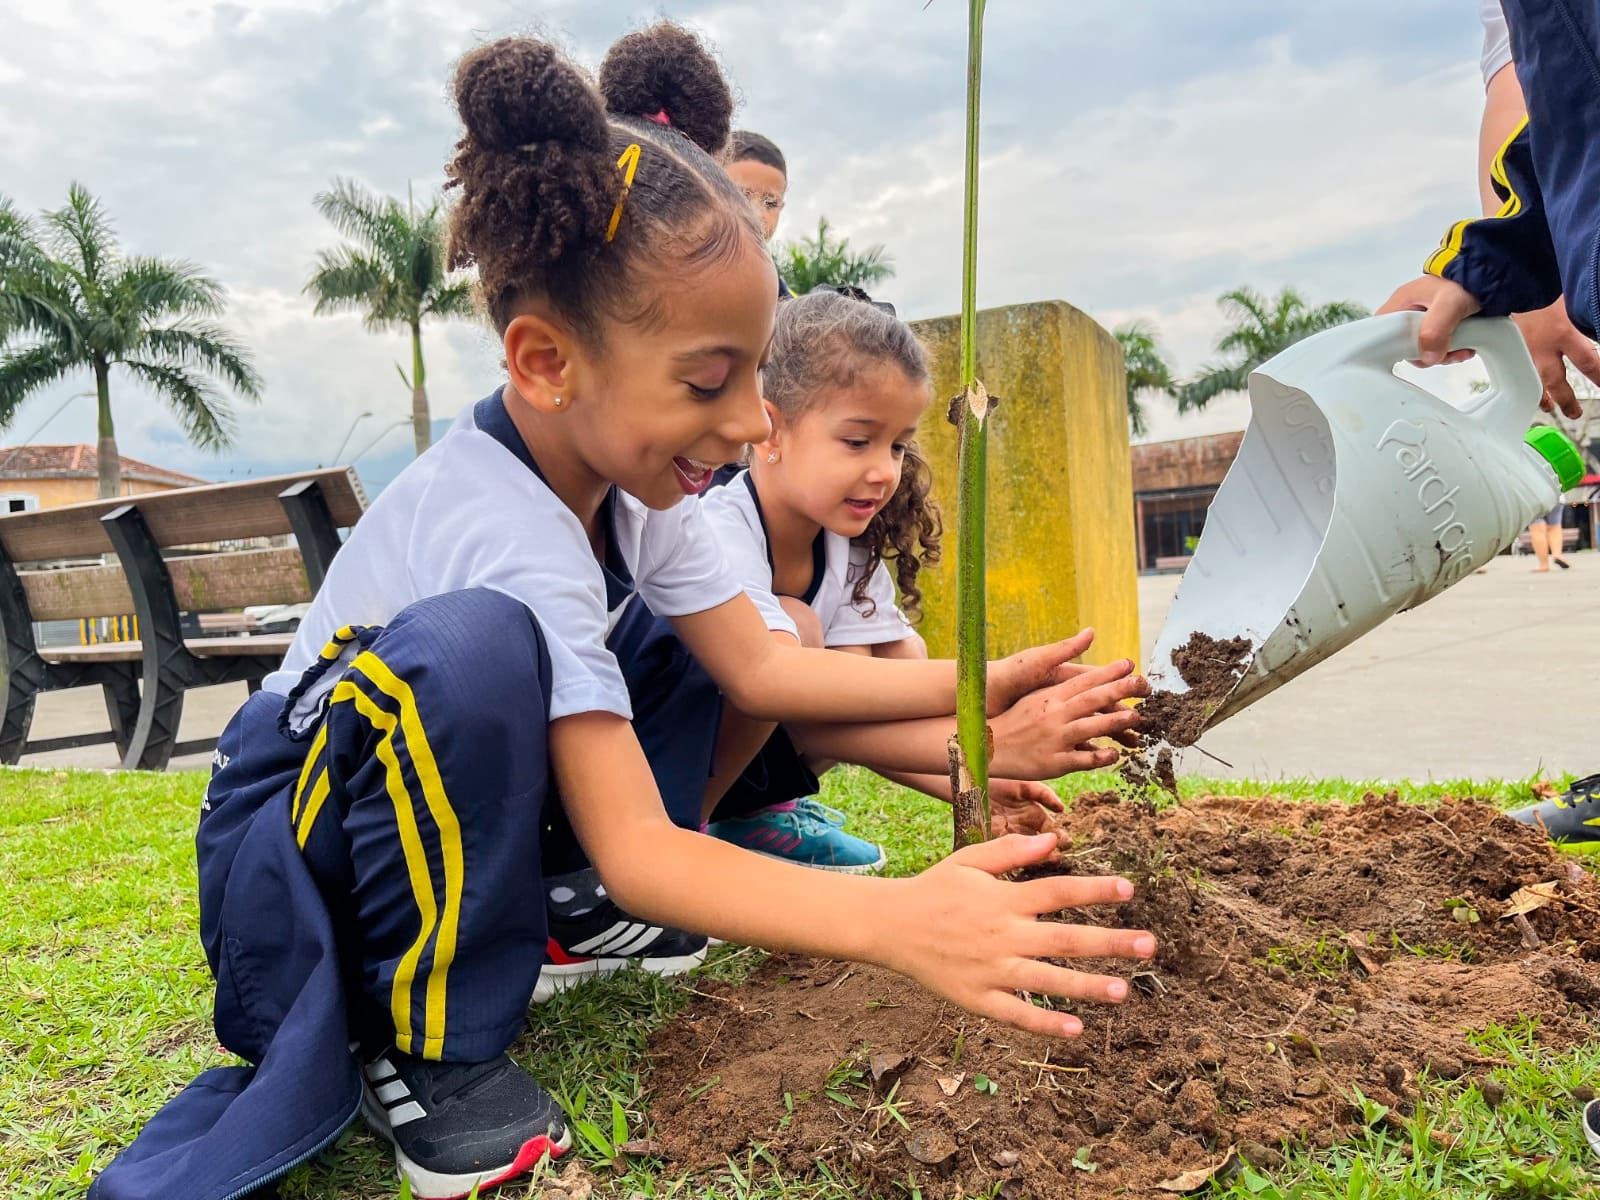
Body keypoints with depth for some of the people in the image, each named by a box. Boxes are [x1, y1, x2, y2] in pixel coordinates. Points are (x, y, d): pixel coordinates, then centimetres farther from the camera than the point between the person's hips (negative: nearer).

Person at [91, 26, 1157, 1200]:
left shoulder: (627, 467, -9)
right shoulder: (501, 530, -34)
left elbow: (758, 666, -8)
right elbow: (632, 849, -38)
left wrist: (971, 686, -17)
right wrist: (897, 920, -47)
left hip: (453, 800, 8)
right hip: (292, 847, -7)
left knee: (722, 625, -2)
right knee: (477, 645, -40)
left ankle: (557, 914, 2)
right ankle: (422, 1046, -18)